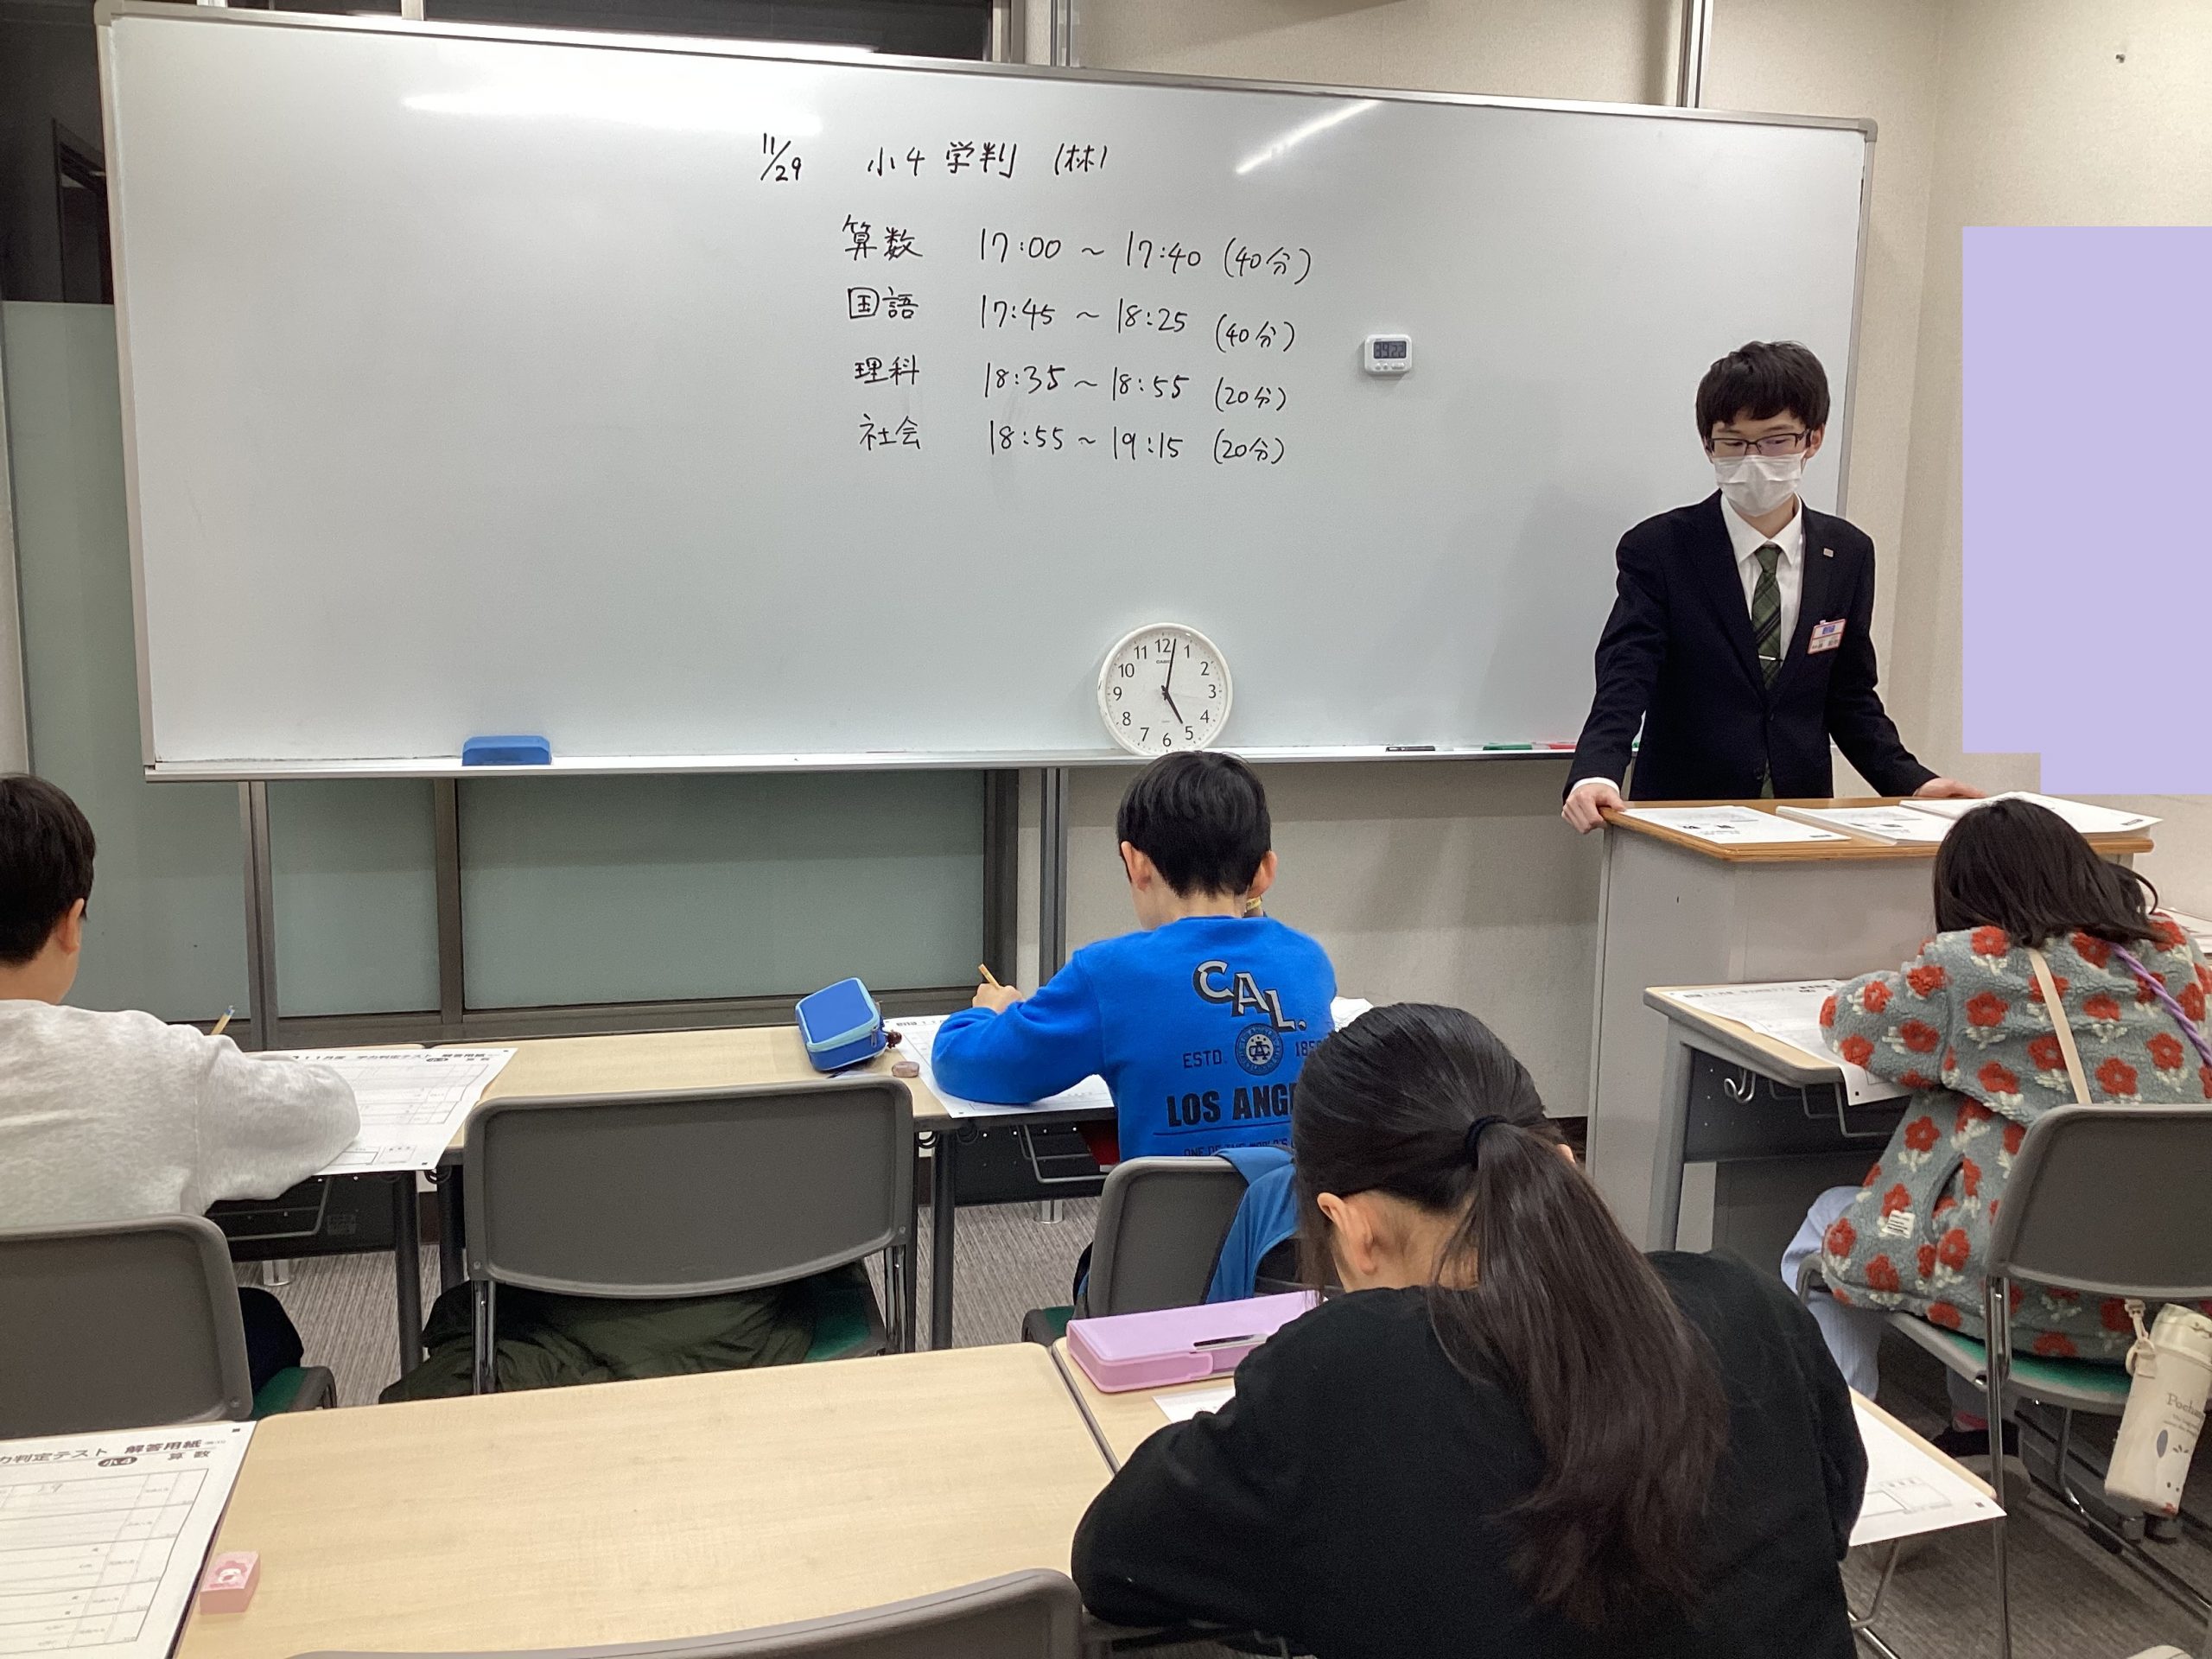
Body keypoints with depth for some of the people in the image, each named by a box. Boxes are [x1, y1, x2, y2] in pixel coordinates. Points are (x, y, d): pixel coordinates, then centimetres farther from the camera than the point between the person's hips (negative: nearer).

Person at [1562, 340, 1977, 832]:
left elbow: (1850, 696, 16)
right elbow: (1625, 677, -13)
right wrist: (1595, 774, -31)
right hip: (1683, 809, -3)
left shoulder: (1849, 555, 10)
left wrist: (1912, 783, 2)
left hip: (1804, 808, 3)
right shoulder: (1658, 549, -2)